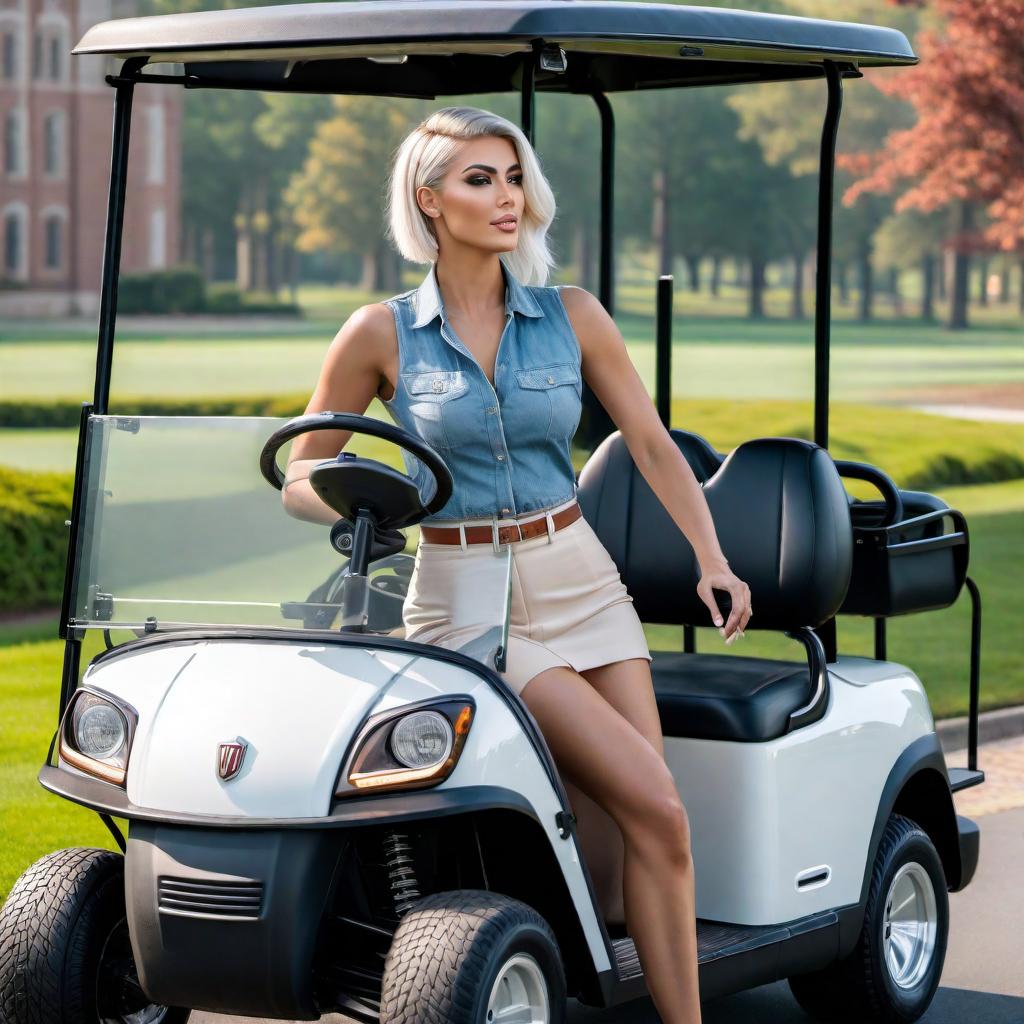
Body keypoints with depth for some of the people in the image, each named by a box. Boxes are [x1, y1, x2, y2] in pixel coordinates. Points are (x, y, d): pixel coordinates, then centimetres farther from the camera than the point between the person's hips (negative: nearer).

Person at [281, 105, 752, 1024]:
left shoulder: (573, 317, 4)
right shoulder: (381, 335, -2)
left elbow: (651, 442, 6)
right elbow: (303, 477, 5)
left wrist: (712, 557, -7)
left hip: (581, 583, 3)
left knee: (644, 829, -9)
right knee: (652, 808, -19)